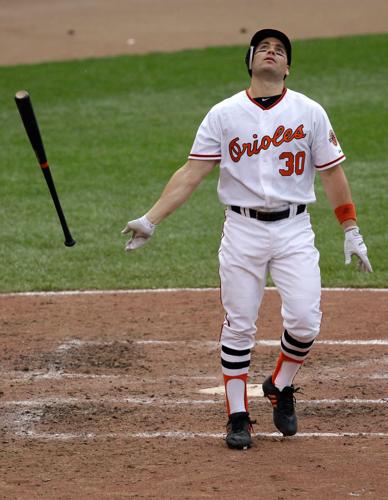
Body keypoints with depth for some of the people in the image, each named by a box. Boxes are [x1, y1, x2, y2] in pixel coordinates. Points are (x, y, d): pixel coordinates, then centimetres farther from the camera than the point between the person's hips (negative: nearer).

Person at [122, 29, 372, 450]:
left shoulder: (309, 112, 4)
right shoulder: (223, 115, 2)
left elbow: (332, 174, 8)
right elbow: (191, 173, 0)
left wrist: (351, 232, 4)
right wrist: (150, 220, -8)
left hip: (294, 229, 0)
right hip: (242, 229, 0)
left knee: (304, 320, -11)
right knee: (238, 327, 0)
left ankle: (280, 387, 17)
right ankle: (237, 416, 11)